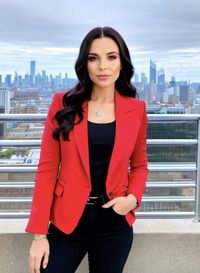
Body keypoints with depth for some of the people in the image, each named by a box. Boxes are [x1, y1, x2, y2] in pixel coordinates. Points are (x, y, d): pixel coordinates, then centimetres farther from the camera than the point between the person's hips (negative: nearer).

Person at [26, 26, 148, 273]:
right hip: (67, 220, -1)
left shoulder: (136, 109, 0)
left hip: (115, 223, 1)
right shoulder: (63, 104, -4)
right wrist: (39, 233, -9)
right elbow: (47, 168, -5)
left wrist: (133, 198, -9)